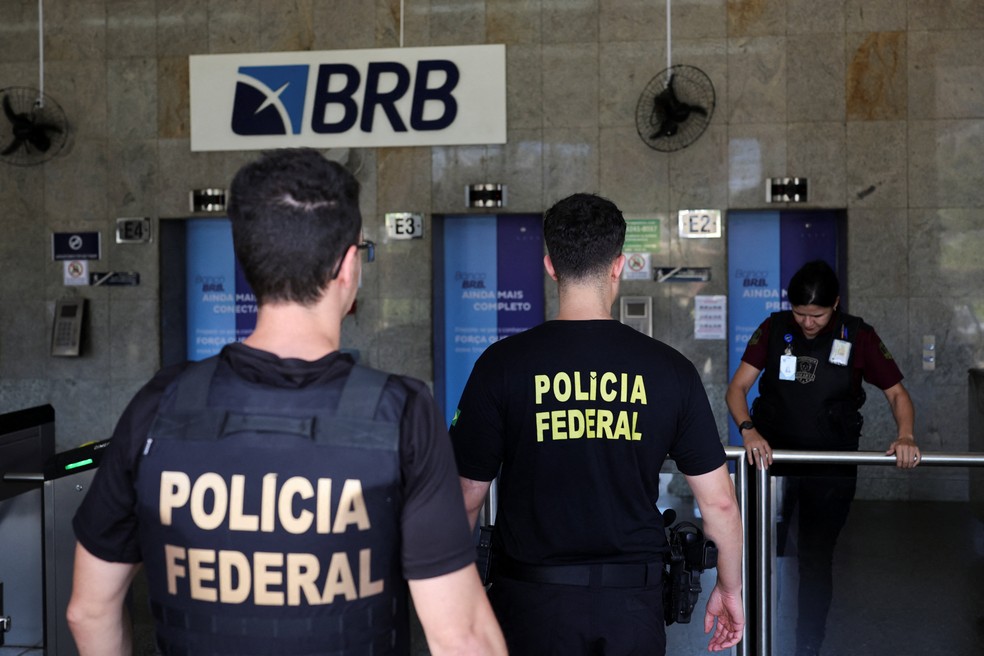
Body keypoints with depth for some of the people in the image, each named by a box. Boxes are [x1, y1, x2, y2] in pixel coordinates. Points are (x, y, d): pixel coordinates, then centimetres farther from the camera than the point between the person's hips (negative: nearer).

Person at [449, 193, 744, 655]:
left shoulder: (503, 363, -10)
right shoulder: (669, 369, -5)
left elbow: (467, 497, -5)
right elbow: (719, 501, 0)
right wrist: (729, 590, 16)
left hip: (532, 600, -1)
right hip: (631, 601, 2)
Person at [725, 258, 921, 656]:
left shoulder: (858, 337, -5)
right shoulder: (774, 329, -5)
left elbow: (896, 392, -1)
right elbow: (737, 387, -10)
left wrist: (904, 436, -21)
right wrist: (748, 430, -29)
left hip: (832, 468, 0)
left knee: (817, 560, 8)